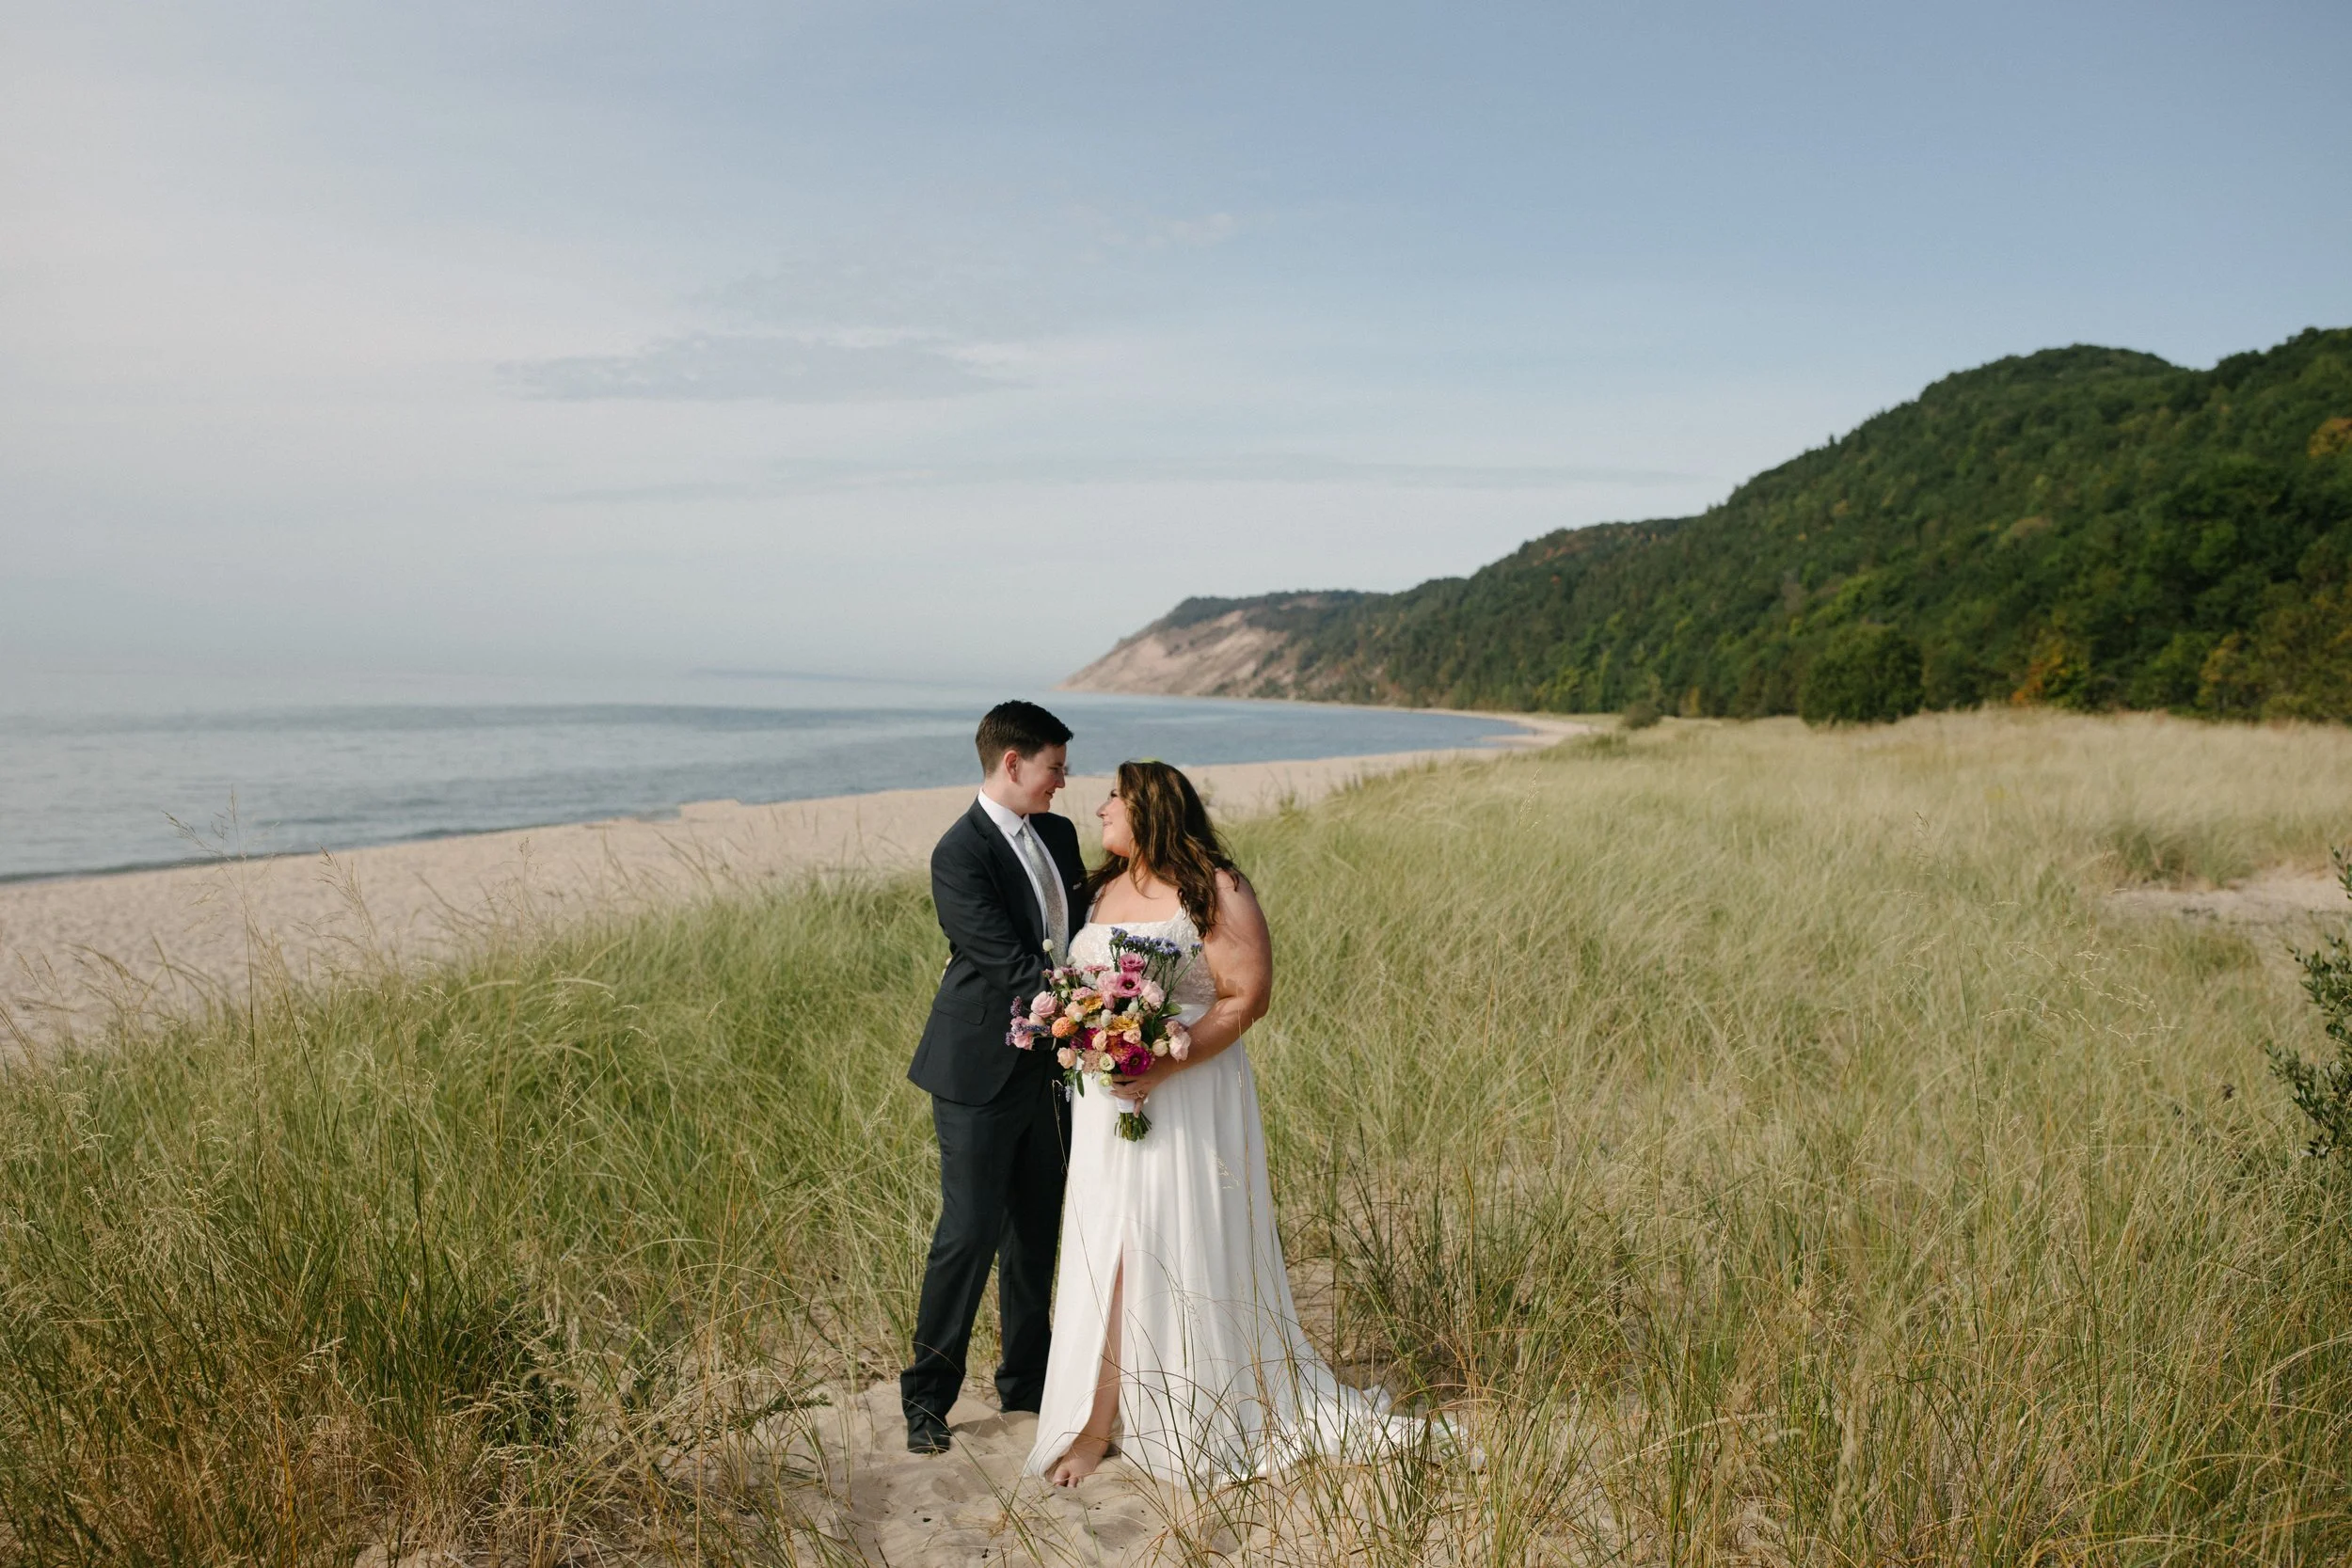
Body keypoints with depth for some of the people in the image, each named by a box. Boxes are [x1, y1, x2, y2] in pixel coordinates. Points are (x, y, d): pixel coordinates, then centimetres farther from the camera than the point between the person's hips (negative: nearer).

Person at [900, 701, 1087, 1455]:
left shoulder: (1058, 834, 8)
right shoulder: (961, 854, -17)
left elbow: (1081, 935, 15)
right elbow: (1011, 965, -23)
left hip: (1048, 1065, 7)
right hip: (982, 1072, -7)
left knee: (1036, 1229, 15)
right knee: (970, 1231, -3)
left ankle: (1026, 1378, 30)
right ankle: (928, 1394, 13)